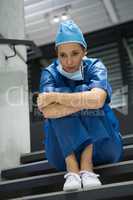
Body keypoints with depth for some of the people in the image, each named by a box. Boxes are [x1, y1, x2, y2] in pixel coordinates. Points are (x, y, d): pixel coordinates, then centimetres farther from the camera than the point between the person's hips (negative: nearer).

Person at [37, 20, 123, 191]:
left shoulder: (95, 67, -9)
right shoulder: (50, 73, -6)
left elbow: (97, 100, -32)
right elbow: (48, 112, -26)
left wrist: (53, 97, -28)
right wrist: (85, 102, -29)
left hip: (100, 144, 0)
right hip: (63, 146, 1)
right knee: (57, 108, -24)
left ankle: (86, 165, -28)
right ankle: (71, 168, -30)